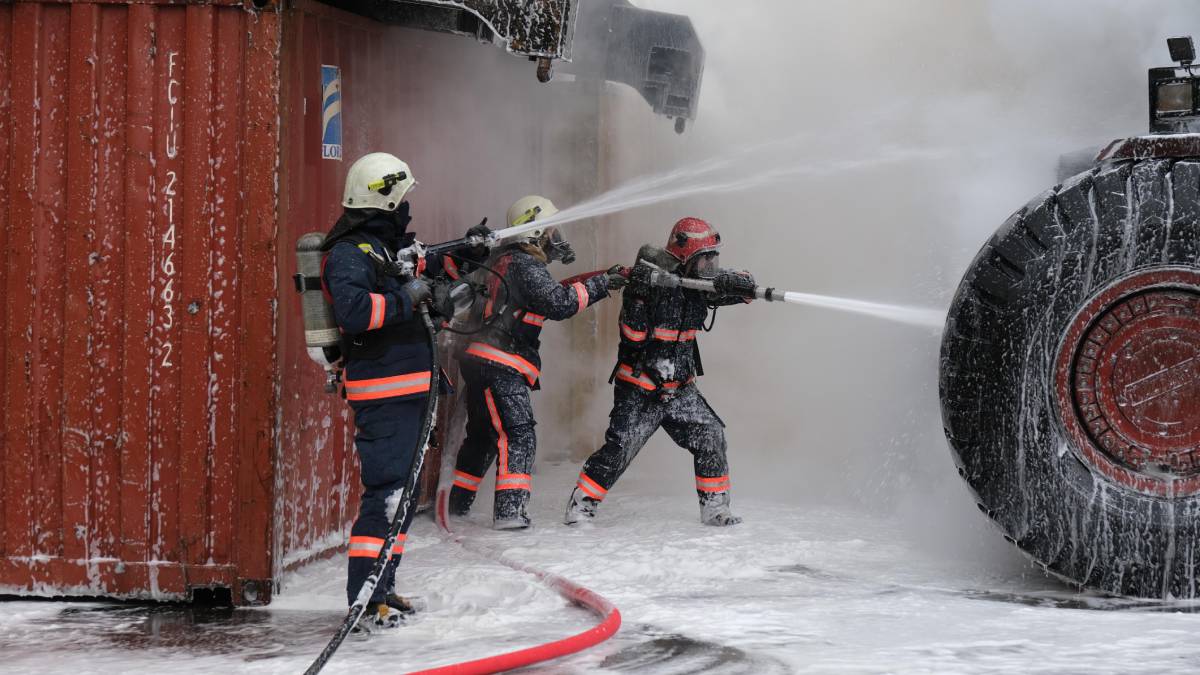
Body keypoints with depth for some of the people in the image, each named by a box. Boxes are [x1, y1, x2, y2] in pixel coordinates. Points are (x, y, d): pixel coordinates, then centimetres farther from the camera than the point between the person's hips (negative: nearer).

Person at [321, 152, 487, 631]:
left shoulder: (392, 245, 16)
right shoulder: (349, 253, -14)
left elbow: (429, 267, 37)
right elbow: (352, 309, -30)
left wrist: (465, 249, 29)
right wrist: (404, 298, -22)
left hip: (408, 389, 10)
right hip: (381, 392, -10)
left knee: (404, 489, 16)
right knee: (385, 490, -13)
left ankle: (382, 589, 26)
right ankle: (365, 602, -14)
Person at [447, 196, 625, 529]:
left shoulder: (505, 259, 17)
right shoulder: (525, 266, -12)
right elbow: (559, 304, -20)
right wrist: (598, 285, -12)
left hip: (479, 362, 10)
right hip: (500, 366, -10)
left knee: (482, 434, 20)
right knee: (518, 435, -11)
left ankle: (457, 502, 29)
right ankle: (509, 509, -19)